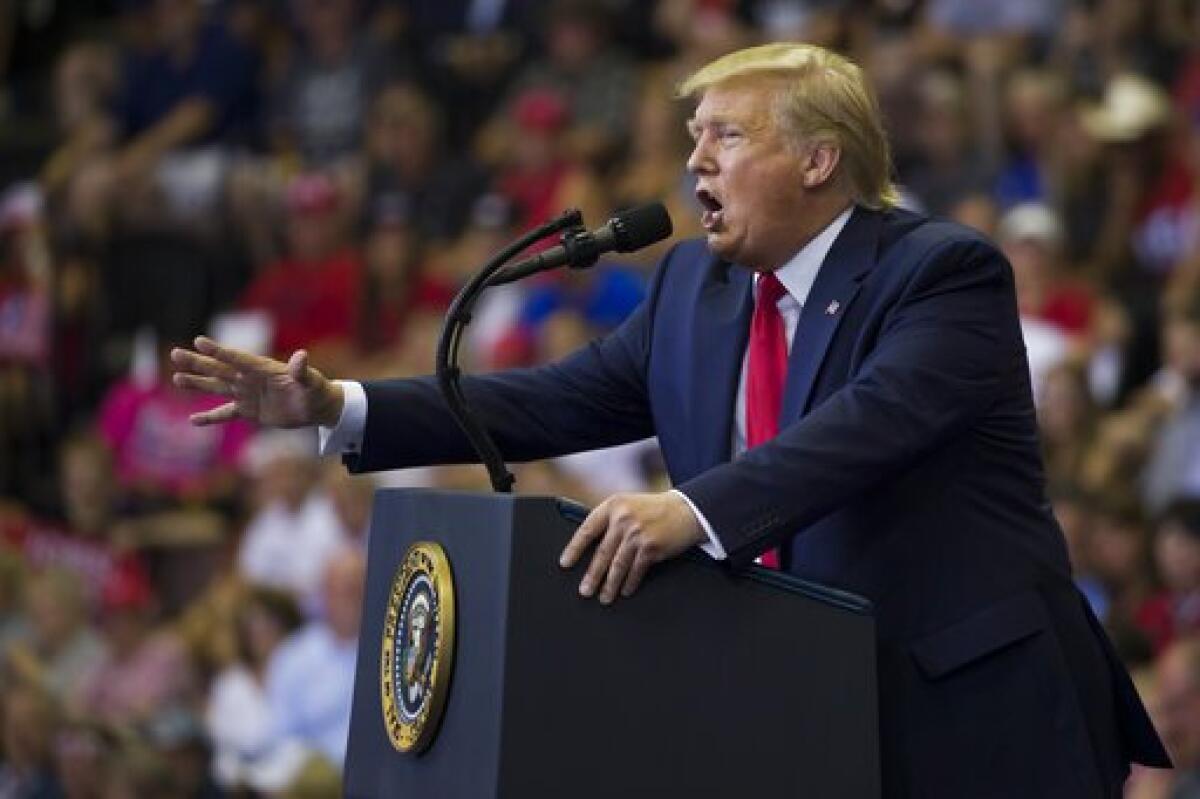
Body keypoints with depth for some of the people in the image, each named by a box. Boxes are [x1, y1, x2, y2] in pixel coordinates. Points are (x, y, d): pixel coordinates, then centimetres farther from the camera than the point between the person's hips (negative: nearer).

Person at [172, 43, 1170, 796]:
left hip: (972, 712, -6)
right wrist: (336, 407, -3)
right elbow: (559, 401, 7)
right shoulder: (696, 284, 11)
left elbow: (867, 423, -26)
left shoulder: (946, 274, -10)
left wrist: (692, 510, -40)